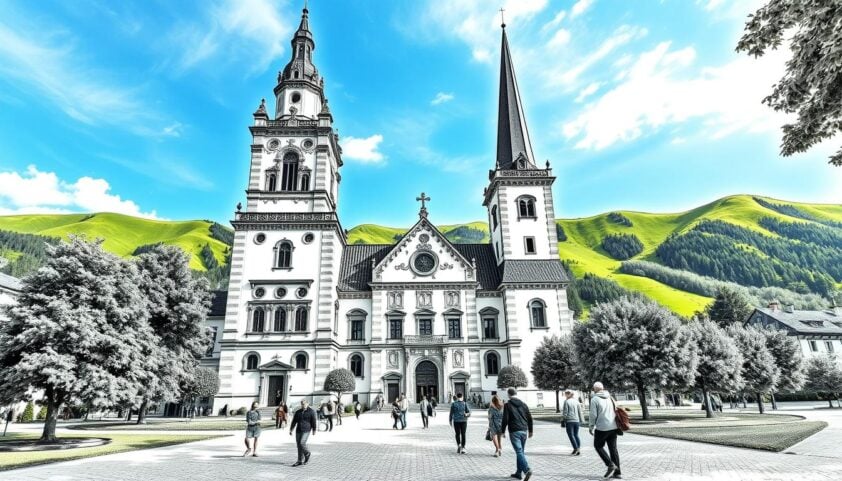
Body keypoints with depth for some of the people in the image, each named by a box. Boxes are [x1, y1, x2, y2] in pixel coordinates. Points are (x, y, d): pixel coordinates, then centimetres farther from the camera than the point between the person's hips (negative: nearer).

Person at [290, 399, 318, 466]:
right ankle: (300, 461, 12)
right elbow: (294, 421, 12)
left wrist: (314, 430, -6)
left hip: (306, 430, -5)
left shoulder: (311, 412, -2)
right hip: (298, 430, 5)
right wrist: (291, 430, 7)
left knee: (302, 443, -16)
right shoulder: (298, 412, 11)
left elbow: (314, 421, -3)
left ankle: (307, 454, 12)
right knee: (298, 445, 4)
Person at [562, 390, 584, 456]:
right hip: (576, 421, 6)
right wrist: (581, 420, 15)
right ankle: (578, 449, 10)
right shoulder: (576, 401, 7)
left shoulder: (566, 402, -8)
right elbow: (580, 411, 9)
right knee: (576, 435, 13)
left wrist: (563, 421, -3)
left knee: (571, 435, 0)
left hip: (569, 421, -6)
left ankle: (576, 449, -8)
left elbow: (565, 412, -10)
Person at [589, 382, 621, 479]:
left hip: (602, 428, -6)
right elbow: (616, 411, 11)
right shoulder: (610, 397, 9)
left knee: (598, 446, 12)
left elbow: (593, 415, -11)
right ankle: (616, 472, 13)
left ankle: (610, 464, -2)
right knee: (613, 448, 11)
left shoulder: (594, 399, -8)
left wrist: (591, 427, 0)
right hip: (613, 427, 6)